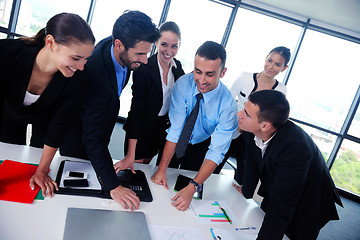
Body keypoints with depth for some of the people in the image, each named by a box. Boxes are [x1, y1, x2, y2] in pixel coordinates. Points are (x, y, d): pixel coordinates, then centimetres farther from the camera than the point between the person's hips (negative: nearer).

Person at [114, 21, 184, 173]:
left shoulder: (178, 67, -4)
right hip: (141, 130, -5)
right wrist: (130, 156, -29)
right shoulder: (143, 68, -23)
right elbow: (137, 108, -26)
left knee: (144, 168, 22)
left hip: (163, 130, 5)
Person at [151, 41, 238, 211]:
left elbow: (216, 151, -30)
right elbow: (175, 129, -27)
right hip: (175, 142, 1)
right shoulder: (184, 83, -26)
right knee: (161, 186, 5)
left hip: (200, 146, 0)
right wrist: (162, 169, -31)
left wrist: (193, 188, -40)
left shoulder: (228, 104, -29)